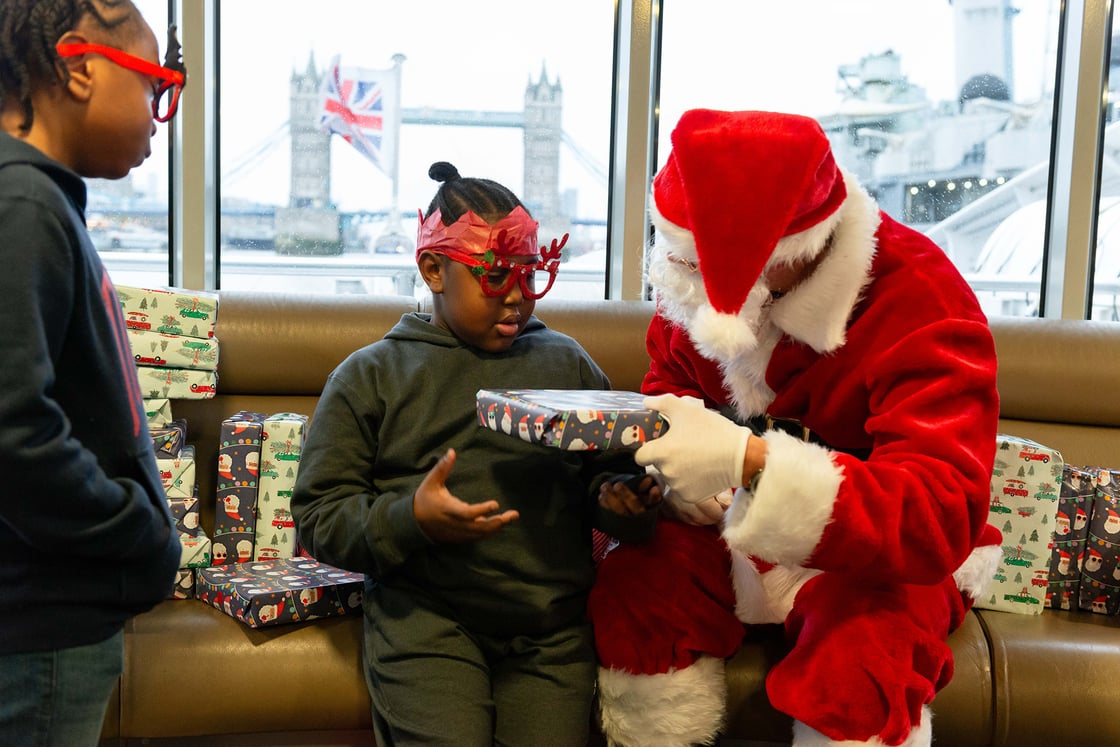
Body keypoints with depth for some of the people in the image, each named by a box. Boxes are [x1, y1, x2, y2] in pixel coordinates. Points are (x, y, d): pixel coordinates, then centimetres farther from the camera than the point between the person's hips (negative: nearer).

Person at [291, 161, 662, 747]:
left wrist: (619, 501, -7)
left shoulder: (567, 363, 15)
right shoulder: (370, 376, 7)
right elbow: (319, 517, 1)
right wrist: (412, 520, -17)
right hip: (426, 620, -2)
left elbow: (611, 471, 18)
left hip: (552, 628, 3)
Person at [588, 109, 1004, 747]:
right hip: (734, 535, 4)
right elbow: (670, 387, 12)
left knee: (859, 648, -36)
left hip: (877, 555, -4)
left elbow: (940, 518, -33)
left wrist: (748, 462, -46)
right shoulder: (702, 282, -7)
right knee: (630, 586, -23)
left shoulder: (923, 303, -25)